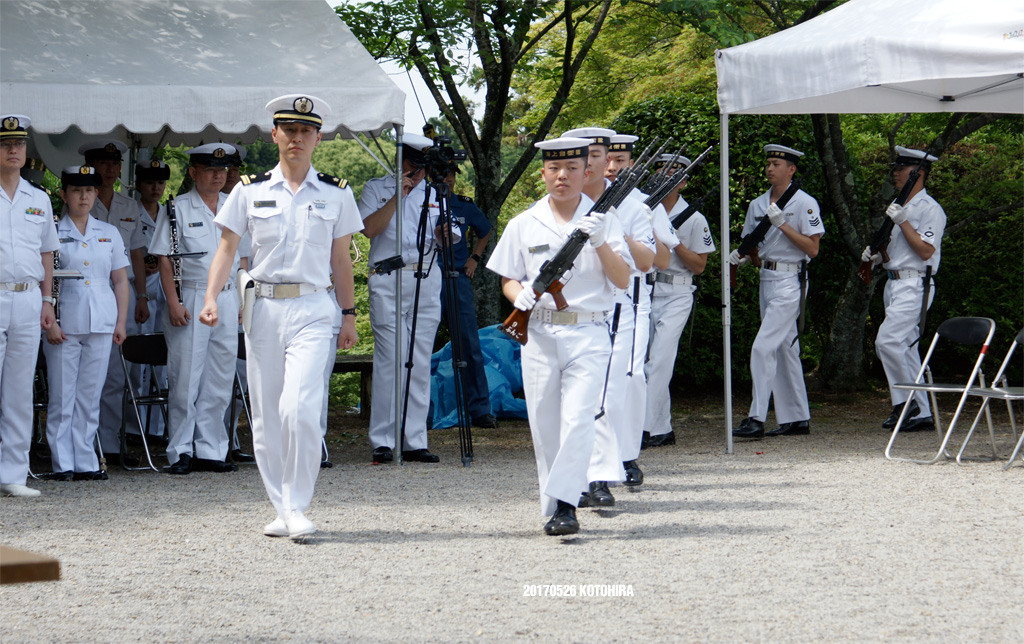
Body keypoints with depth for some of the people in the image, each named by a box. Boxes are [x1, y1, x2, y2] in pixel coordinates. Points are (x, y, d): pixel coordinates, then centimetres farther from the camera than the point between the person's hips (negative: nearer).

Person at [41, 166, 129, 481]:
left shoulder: (108, 233, 13)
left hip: (101, 324, 3)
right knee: (62, 397, -2)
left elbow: (120, 280, 15)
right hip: (63, 325, -3)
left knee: (90, 397, 6)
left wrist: (121, 322, 6)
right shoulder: (52, 233, 1)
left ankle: (86, 463, 10)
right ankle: (63, 463, 2)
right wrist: (49, 322, -11)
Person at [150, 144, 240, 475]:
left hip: (227, 298, 5)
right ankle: (181, 452, 4)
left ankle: (209, 450, 11)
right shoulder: (177, 209, -2)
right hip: (190, 300, -5)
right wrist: (173, 303, -13)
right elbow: (165, 260, -5)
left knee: (219, 381, 5)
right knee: (185, 380, -3)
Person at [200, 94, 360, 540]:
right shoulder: (250, 191, 7)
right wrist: (212, 298, -8)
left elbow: (341, 259, 13)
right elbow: (227, 247, 5)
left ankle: (297, 507, -9)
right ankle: (281, 508, 14)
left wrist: (349, 315, 12)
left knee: (299, 408, -18)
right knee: (266, 415, 3)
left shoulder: (336, 195, 8)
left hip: (312, 309, -2)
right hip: (263, 307, 2)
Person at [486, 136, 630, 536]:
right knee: (544, 426, 4)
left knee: (578, 420, -15)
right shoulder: (524, 225, 11)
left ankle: (564, 505, -17)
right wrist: (519, 295, -9)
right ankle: (551, 506, 14)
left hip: (589, 335, -2)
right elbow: (508, 278, 14)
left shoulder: (603, 221, 6)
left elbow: (622, 280, 0)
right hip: (539, 334, 2)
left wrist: (599, 242, -15)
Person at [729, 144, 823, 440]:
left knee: (763, 347, -16)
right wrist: (739, 257, -5)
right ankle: (797, 418, 17)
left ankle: (757, 419, -17)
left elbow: (812, 249, -12)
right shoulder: (758, 205, 13)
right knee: (784, 349, 11)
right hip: (766, 279, 8)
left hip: (790, 279, -8)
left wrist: (782, 224, -19)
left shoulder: (805, 203, -7)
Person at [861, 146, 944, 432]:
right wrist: (875, 255, 10)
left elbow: (925, 250, -18)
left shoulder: (929, 209, -9)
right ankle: (921, 414, 10)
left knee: (887, 340, -20)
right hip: (894, 283, 10)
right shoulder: (898, 206, 20)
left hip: (914, 285, -10)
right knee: (905, 348, 7)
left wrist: (902, 221, -18)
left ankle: (905, 402, -11)